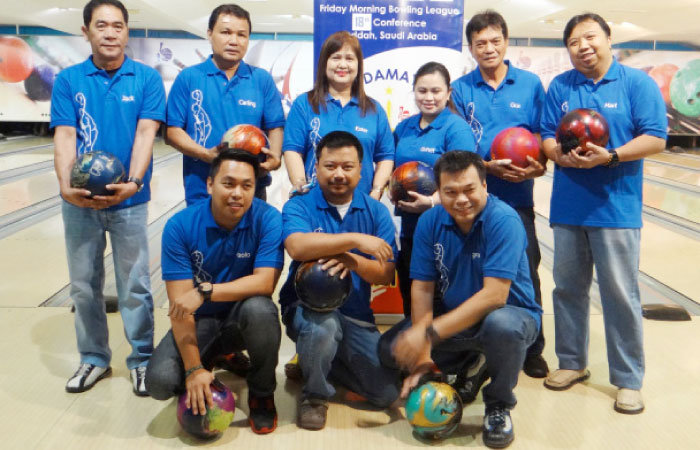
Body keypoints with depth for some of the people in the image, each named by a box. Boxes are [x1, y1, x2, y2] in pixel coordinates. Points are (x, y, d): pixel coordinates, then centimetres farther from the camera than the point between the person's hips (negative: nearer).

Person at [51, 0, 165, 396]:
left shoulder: (147, 79, -1)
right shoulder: (68, 80, 3)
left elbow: (146, 133, -10)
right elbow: (65, 137, -5)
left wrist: (133, 183, -23)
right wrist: (66, 186, -20)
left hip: (129, 201, -2)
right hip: (80, 201, 2)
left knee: (135, 286, 6)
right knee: (84, 285, 12)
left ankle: (142, 359, 21)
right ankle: (94, 358, 28)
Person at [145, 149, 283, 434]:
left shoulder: (268, 219, -17)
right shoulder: (180, 226, -16)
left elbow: (264, 283, -24)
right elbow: (180, 305, -18)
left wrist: (205, 291, -36)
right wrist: (194, 368, -25)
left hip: (243, 318, -1)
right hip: (199, 321, 1)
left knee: (259, 308, -35)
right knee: (160, 382, -20)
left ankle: (262, 394, -7)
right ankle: (214, 360, 17)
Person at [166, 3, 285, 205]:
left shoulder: (262, 79, 6)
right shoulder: (188, 78, 1)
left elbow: (275, 127, 5)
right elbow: (173, 130, -2)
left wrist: (274, 157, -16)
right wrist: (207, 154, -18)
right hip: (201, 192, -1)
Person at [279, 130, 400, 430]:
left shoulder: (376, 212, 3)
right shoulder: (298, 206, -5)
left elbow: (386, 275, -6)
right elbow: (297, 246, -29)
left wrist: (353, 261, -26)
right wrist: (355, 239, -29)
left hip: (356, 316, 4)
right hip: (306, 306, -3)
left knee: (388, 392, -6)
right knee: (322, 324, -39)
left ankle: (314, 361, 19)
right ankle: (314, 394, -7)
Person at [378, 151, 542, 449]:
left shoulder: (504, 220, -23)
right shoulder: (429, 222, -8)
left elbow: (494, 295, -30)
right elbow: (422, 288, -9)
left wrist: (430, 334, -34)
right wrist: (423, 355, -18)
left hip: (509, 313, -5)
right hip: (452, 317, 5)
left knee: (502, 325, -39)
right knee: (390, 348, -7)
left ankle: (499, 405, -8)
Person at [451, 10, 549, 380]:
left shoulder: (530, 84, 4)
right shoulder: (461, 89, 3)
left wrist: (537, 166, -15)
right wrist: (489, 167, -17)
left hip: (516, 198, 0)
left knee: (525, 275, 6)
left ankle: (532, 350, 21)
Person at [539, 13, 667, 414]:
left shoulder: (638, 83, -2)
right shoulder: (560, 87, 8)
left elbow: (655, 139, -8)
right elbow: (546, 139, 6)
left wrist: (610, 156, -21)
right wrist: (563, 155, -16)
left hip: (616, 208, -3)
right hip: (567, 207, 4)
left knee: (621, 294, 1)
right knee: (568, 288, 12)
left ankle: (629, 379, 14)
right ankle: (572, 362, 29)